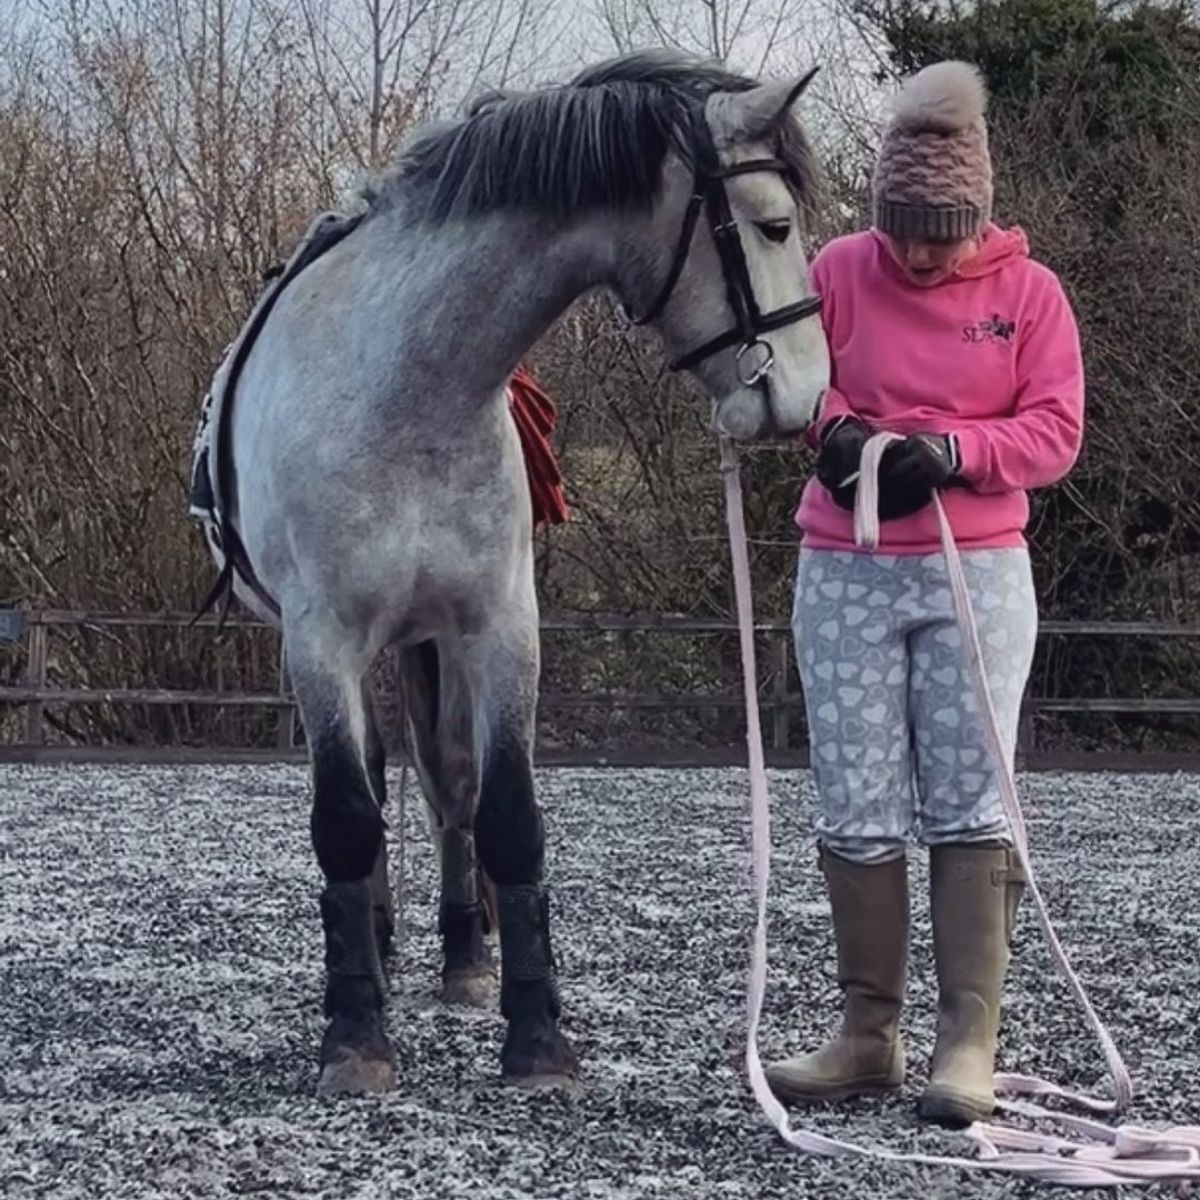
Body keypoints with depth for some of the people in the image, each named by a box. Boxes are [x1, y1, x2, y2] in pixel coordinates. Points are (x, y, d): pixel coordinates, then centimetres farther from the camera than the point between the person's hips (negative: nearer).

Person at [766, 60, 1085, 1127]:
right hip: (846, 577, 1)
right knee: (857, 816, 3)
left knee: (969, 806, -3)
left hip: (977, 575, -1)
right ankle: (869, 1037, 12)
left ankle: (971, 1041, 0)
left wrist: (949, 450, -19)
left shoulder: (1029, 290, -1)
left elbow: (1057, 431, -4)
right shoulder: (841, 271, 1)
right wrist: (831, 429, -14)